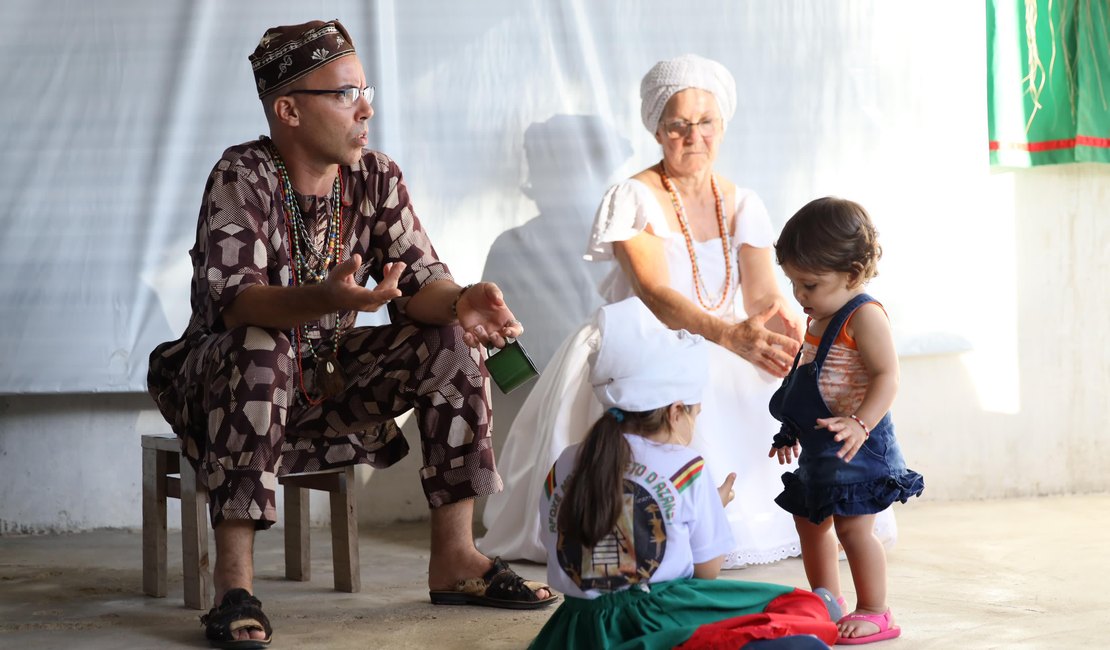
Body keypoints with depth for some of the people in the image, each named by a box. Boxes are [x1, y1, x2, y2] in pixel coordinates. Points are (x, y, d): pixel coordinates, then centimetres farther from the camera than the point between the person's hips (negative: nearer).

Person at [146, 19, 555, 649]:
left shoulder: (377, 178, -2)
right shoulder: (243, 176, -20)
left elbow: (418, 281, -7)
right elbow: (232, 300, -34)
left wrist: (462, 302, -32)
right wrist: (324, 299, -53)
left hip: (328, 382, 6)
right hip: (222, 383, -5)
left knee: (450, 342, -12)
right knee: (260, 348, -37)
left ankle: (454, 558, -9)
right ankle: (234, 577, -37)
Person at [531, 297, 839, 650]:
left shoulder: (565, 465, 8)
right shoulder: (684, 468, -4)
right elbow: (706, 570, 2)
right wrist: (715, 505, 21)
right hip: (656, 619, -6)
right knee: (809, 611, 1)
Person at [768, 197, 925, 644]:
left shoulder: (864, 317, -17)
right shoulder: (819, 320, 13)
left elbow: (886, 377, -24)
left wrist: (860, 423, -35)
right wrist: (793, 431, 24)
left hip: (855, 445, -10)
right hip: (818, 446, 10)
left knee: (852, 525, -10)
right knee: (809, 522, 17)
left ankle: (874, 613, 0)